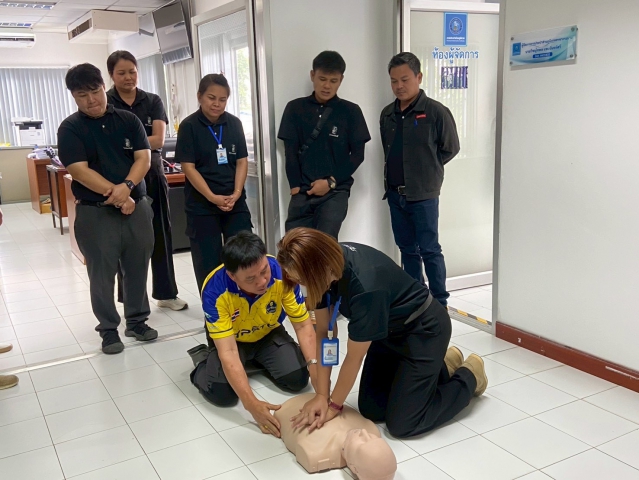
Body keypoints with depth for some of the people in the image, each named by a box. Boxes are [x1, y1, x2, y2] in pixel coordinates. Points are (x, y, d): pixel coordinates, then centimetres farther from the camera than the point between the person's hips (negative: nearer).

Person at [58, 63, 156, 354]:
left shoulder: (128, 120, 6)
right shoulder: (70, 128, -3)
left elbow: (144, 157, -3)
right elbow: (79, 170, -13)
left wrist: (127, 186, -21)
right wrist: (114, 194, -20)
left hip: (137, 206, 3)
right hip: (95, 212, -3)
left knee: (138, 268, 11)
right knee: (102, 274, 5)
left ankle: (137, 320, 27)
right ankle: (108, 329, 19)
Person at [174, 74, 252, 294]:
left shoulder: (234, 123, 5)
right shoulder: (189, 126, -6)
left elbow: (242, 161, 6)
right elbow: (188, 167, -9)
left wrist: (236, 193, -8)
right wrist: (212, 197, -16)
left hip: (235, 201, 3)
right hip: (202, 204, -3)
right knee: (208, 260, 4)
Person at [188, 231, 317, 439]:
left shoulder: (282, 273, -32)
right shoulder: (215, 291, -37)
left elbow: (303, 325, -22)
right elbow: (228, 352, -37)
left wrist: (314, 366, -38)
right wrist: (252, 404, -45)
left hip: (269, 334, 3)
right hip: (229, 339, -2)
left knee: (298, 378, -17)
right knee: (222, 393, -24)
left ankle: (258, 361, 14)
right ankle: (202, 362, 10)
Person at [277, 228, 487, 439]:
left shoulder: (365, 286, -40)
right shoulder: (327, 263, -18)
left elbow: (354, 358, -26)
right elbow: (324, 332, -10)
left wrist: (334, 406, -12)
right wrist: (322, 395, -12)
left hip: (424, 329, -7)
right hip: (390, 329, 7)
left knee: (402, 424, -5)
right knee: (371, 410, 8)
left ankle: (469, 377, 16)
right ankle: (440, 367, 26)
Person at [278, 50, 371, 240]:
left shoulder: (350, 111, 2)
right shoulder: (295, 108, 5)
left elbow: (357, 154, 1)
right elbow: (291, 152, 5)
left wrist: (331, 182, -8)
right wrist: (295, 186, -4)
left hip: (336, 191, -1)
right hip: (302, 191, 2)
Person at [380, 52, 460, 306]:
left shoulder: (436, 111, -9)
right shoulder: (387, 114, 7)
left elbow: (451, 148, -2)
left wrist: (427, 169, 3)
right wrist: (395, 173, 10)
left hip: (423, 195, -5)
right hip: (395, 194, 6)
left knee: (429, 250, 0)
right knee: (407, 249, 13)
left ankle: (439, 303, 11)